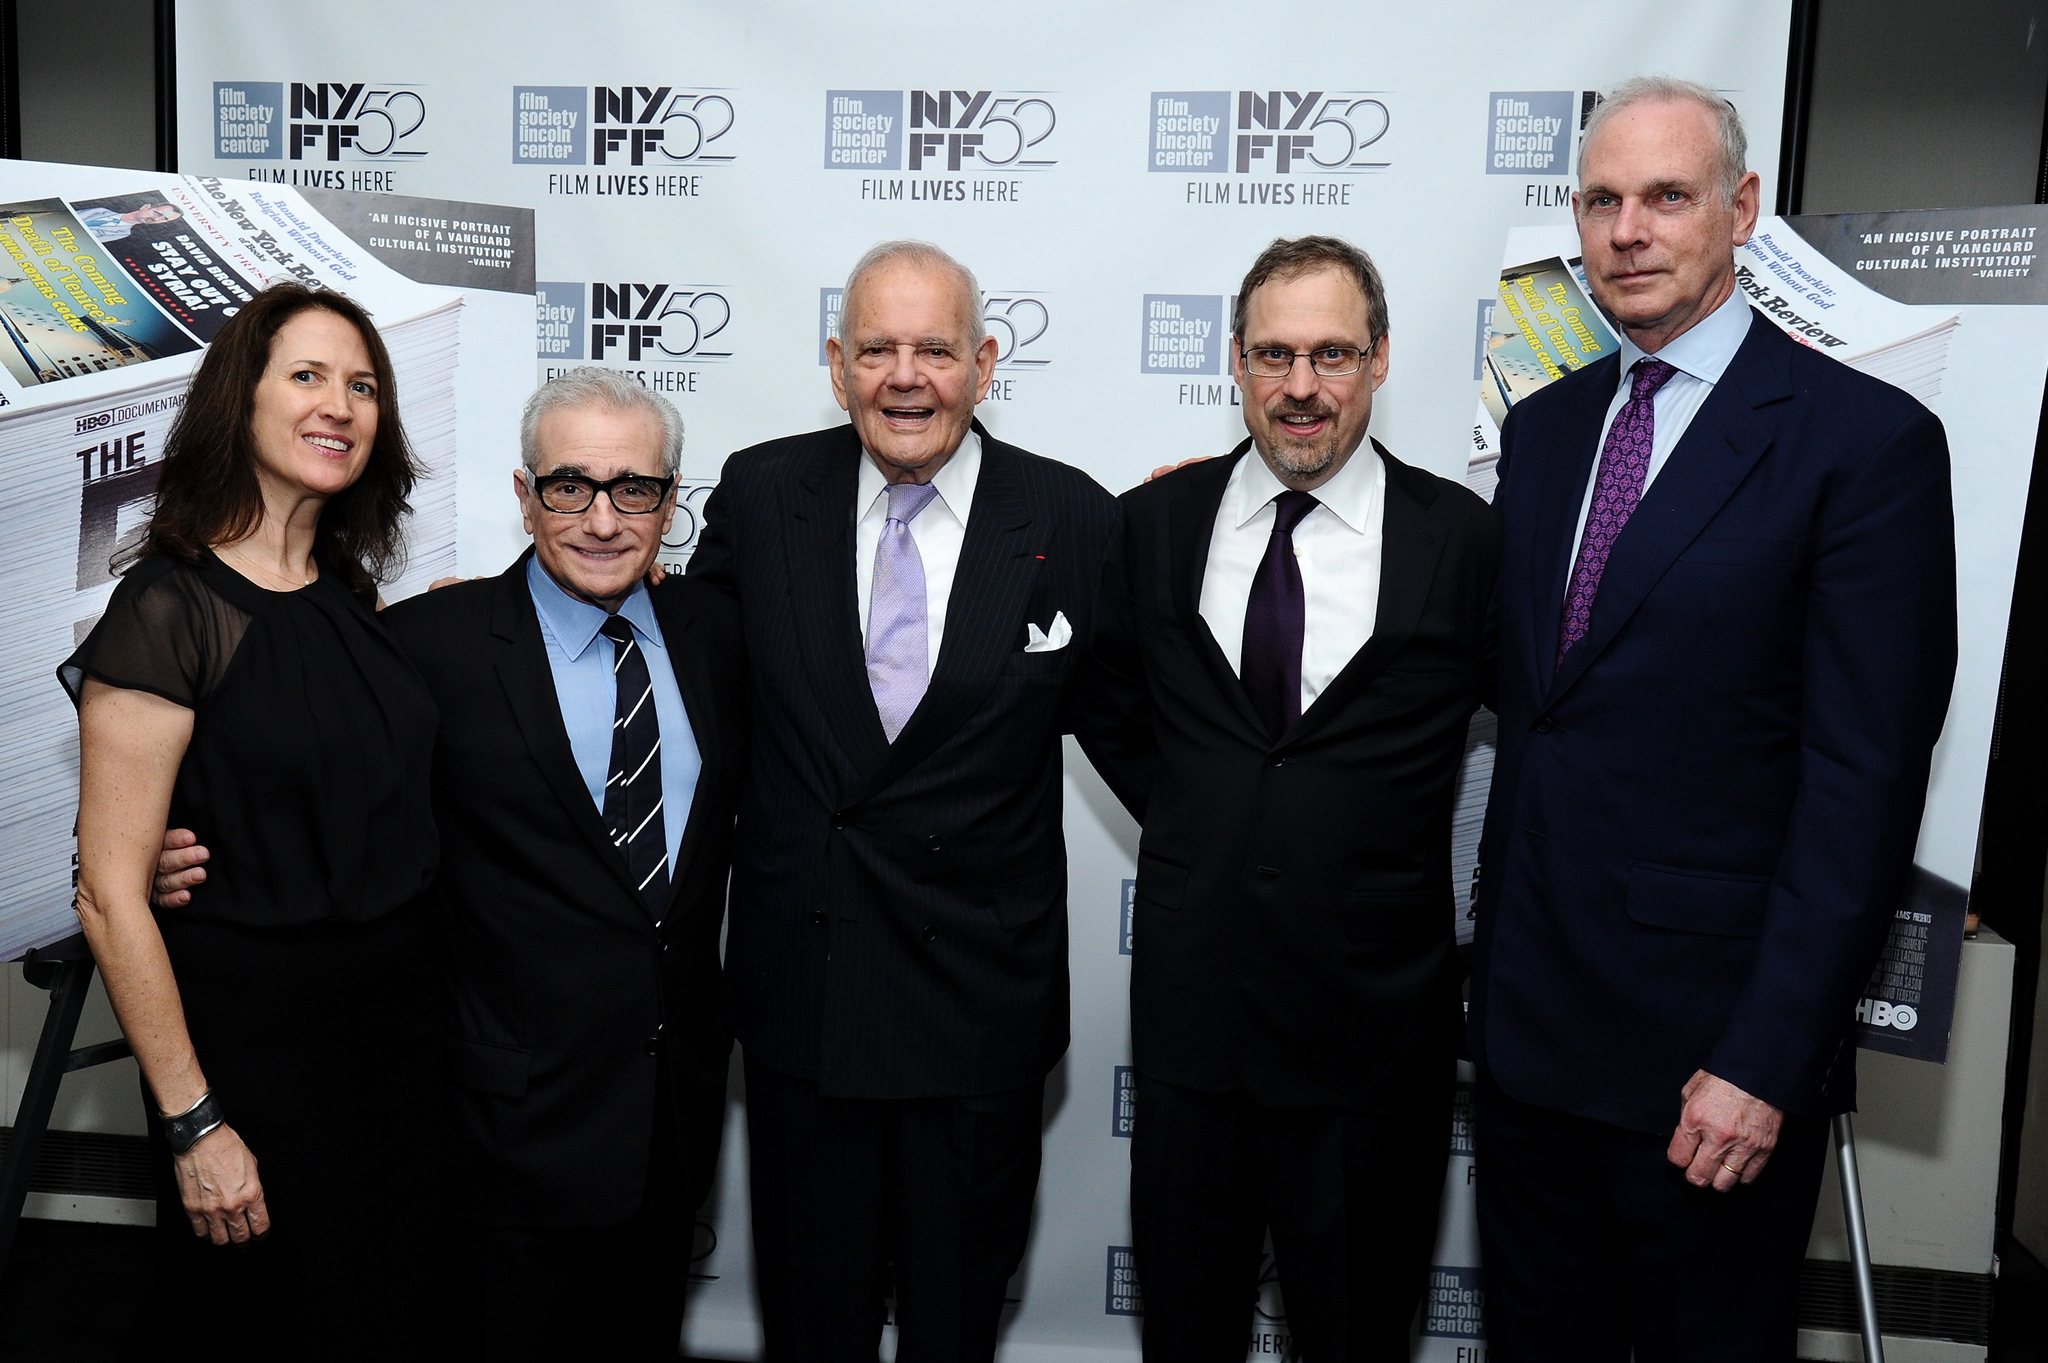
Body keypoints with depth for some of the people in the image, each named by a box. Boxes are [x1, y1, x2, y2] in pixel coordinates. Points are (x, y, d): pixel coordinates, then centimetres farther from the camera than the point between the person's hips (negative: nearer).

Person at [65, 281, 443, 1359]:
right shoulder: (169, 609, -14)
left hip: (401, 1026, 7)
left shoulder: (349, 596, 7)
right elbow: (111, 896, -16)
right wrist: (192, 1124, -15)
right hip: (250, 1041, -6)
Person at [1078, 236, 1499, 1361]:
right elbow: (1104, 701, 14)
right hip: (1190, 994, 2)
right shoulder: (1155, 523, 1)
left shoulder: (1466, 540, -7)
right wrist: (1195, 822, 6)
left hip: (1376, 1015, -2)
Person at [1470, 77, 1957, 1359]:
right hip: (1527, 1013, 5)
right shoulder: (1545, 426, 9)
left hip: (1714, 1039, -5)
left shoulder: (1867, 437, -10)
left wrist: (1769, 1060, -16)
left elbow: (1865, 779, -14)